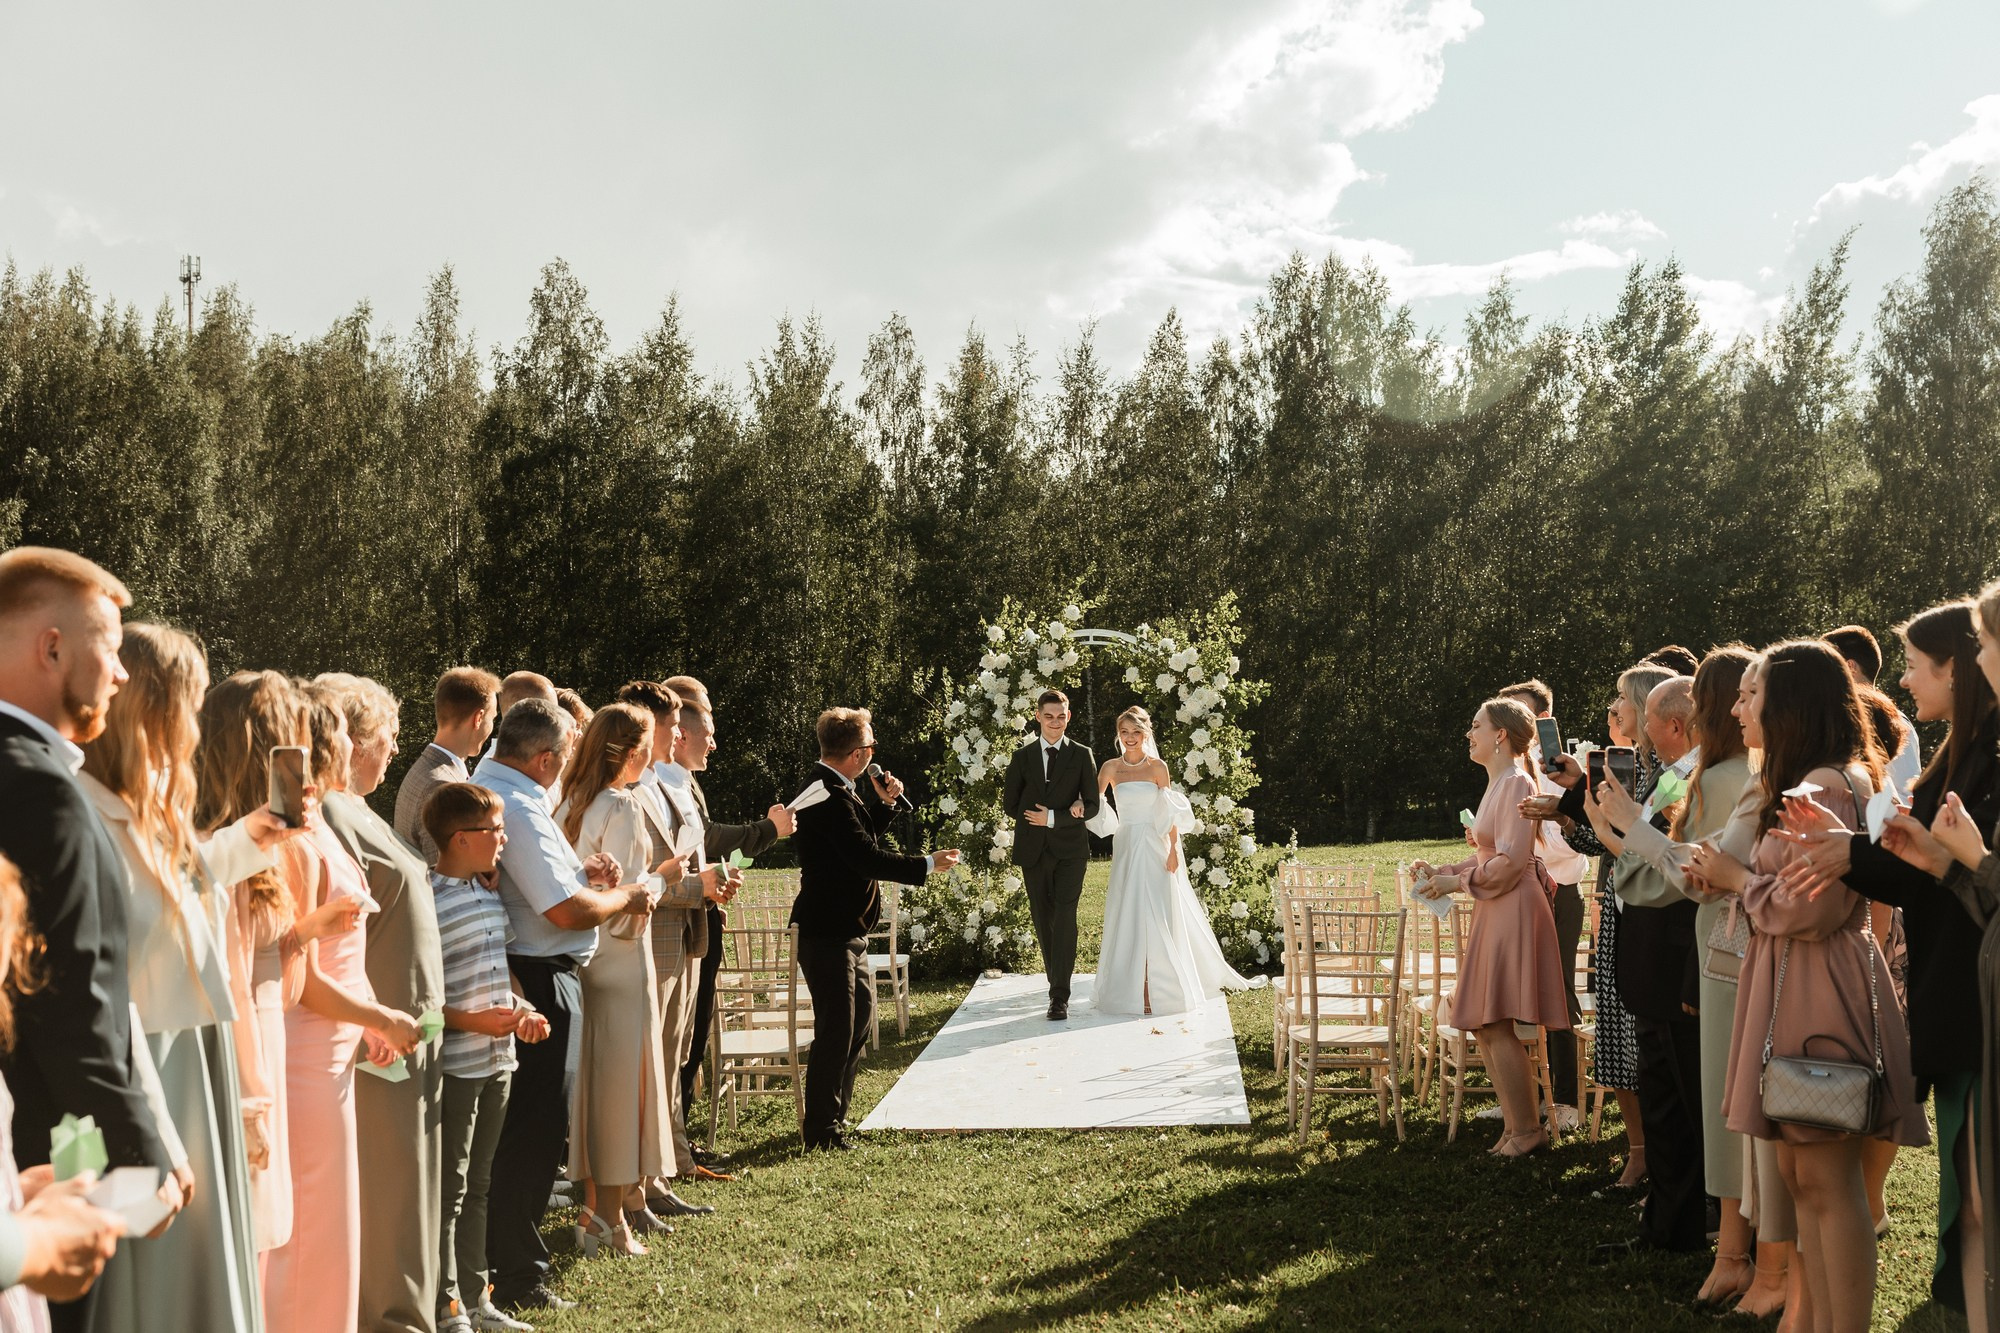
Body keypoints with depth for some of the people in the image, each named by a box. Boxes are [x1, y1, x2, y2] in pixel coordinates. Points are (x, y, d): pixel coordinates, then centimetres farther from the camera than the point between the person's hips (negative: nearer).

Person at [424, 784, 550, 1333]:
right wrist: (474, 1021, -22)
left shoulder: (491, 891, 10)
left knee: (478, 1183, 16)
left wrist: (523, 1009, 4)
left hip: (498, 1060, 8)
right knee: (448, 1187, 1)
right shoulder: (428, 901, -16)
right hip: (453, 1065, -8)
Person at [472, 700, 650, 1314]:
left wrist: (579, 870, 11)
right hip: (540, 983, -10)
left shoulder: (482, 787, 11)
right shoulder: (519, 809, -21)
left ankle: (496, 1258, 29)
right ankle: (517, 1280, 8)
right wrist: (626, 897, -7)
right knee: (534, 1131, 0)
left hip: (510, 974, 10)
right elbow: (569, 911, -24)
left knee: (517, 1126, 19)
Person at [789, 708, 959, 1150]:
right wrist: (929, 864, -17)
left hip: (847, 933, 11)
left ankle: (830, 1117, 31)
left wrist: (884, 804, 6)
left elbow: (862, 840, 19)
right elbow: (868, 859, -26)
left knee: (858, 1025, 19)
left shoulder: (835, 790, 11)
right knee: (836, 1031, -4)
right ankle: (821, 1131, 7)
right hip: (828, 934, -11)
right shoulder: (830, 796, -22)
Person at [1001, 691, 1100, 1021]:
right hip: (1034, 851, 3)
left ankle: (1060, 997, -13)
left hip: (1070, 849, -2)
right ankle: (1058, 984, 24)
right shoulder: (1022, 757, 7)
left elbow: (1092, 807, 0)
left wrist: (1053, 818, -13)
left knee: (1065, 918, -12)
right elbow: (1010, 804, 8)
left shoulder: (1082, 756, 2)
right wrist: (1067, 813, -1)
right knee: (1043, 920, 8)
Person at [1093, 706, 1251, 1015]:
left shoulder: (1157, 767, 0)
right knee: (1127, 918, 2)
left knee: (1158, 917, -1)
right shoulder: (1110, 768, 5)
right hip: (1126, 848, 2)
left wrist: (1173, 850, -9)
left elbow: (1171, 813, -1)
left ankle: (1162, 989, 7)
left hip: (1155, 848, -2)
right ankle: (1129, 988, 9)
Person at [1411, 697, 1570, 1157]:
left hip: (1513, 912, -10)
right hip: (1494, 913, 10)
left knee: (1495, 1025, -7)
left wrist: (1457, 883, -13)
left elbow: (1510, 861, -20)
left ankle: (1527, 1129, 2)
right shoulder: (1496, 785, 17)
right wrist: (1440, 872, 8)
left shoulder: (1517, 784, -13)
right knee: (1485, 1025, 10)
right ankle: (1515, 1125, 17)